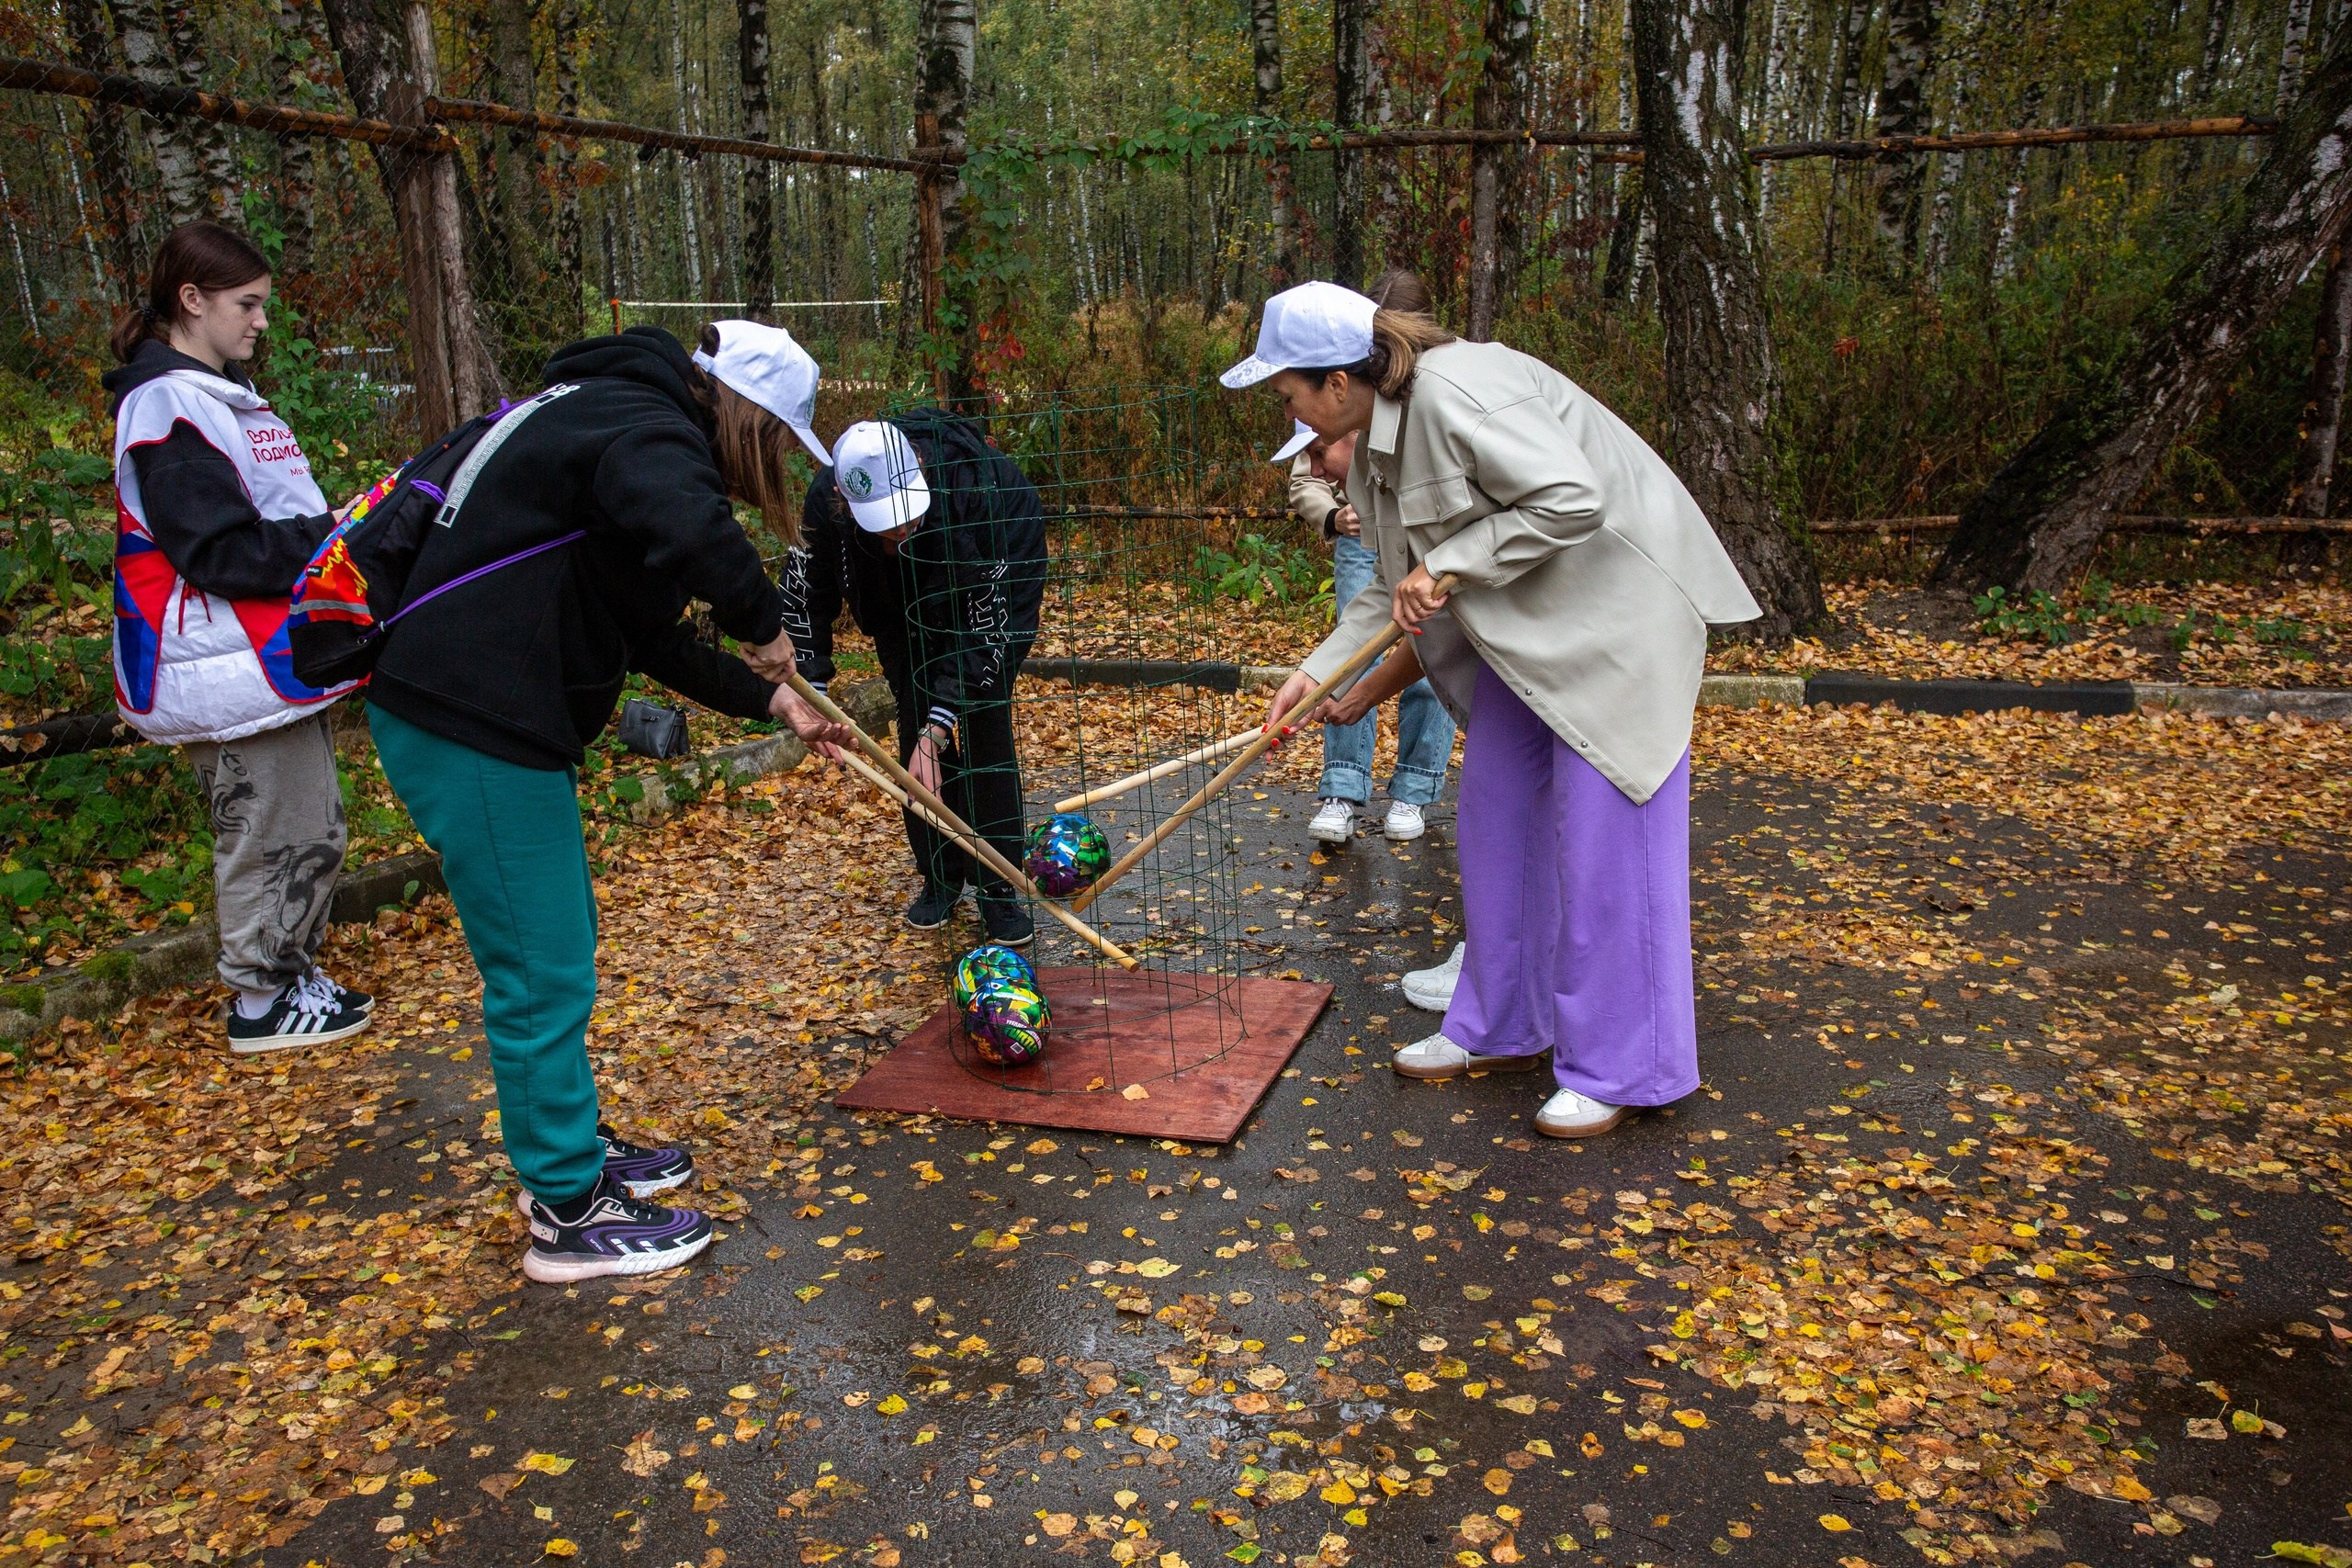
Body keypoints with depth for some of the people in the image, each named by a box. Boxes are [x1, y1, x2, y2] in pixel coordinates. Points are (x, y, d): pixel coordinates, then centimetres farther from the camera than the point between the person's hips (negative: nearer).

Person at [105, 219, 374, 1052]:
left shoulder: (220, 396, 17)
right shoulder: (168, 406, -15)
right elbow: (222, 554, -22)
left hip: (275, 656, 10)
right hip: (233, 671, -10)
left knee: (309, 827, 16)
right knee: (273, 834, 0)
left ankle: (291, 974, 28)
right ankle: (262, 1001, 14)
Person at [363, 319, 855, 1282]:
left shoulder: (626, 425, 19)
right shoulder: (648, 432, -14)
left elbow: (654, 637, 22)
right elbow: (690, 530, -40)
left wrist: (771, 702, 20)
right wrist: (764, 624, -22)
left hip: (496, 712, 11)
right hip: (471, 727, -11)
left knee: (559, 946, 21)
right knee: (542, 972, -1)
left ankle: (572, 1149, 37)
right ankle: (568, 1214, 13)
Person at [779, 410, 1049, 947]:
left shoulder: (972, 488, -43)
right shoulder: (827, 499, -33)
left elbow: (983, 625, -39)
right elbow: (806, 594, -17)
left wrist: (938, 729, -44)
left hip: (1000, 568, -3)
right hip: (899, 596, 3)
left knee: (984, 725, -11)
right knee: (916, 726, -2)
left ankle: (997, 887, 1)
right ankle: (941, 877, 15)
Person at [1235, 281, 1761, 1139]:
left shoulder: (1450, 394, -25)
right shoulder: (1378, 445, 6)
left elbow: (1572, 500, -29)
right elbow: (1396, 589, 11)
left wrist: (1449, 566, -23)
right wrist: (1316, 674, 3)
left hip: (1617, 609, -10)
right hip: (1525, 625, 10)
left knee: (1601, 832, -6)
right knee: (1494, 812, 12)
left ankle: (1618, 1069, 8)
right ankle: (1503, 1027, 27)